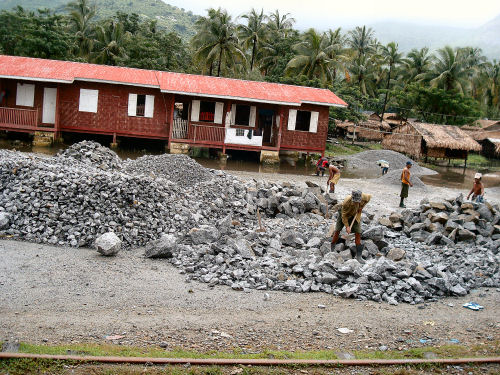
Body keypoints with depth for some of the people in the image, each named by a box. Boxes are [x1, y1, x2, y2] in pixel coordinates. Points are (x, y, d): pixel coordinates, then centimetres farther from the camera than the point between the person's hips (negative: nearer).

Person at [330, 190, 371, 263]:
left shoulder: (363, 197, -30)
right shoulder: (346, 201, -38)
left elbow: (369, 197, -3)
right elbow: (344, 215, -26)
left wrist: (362, 206, -11)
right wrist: (347, 226, -25)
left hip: (355, 216, 2)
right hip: (345, 214, -2)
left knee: (358, 233, -6)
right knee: (337, 230, -2)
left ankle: (358, 255, -3)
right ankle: (331, 250, 14)